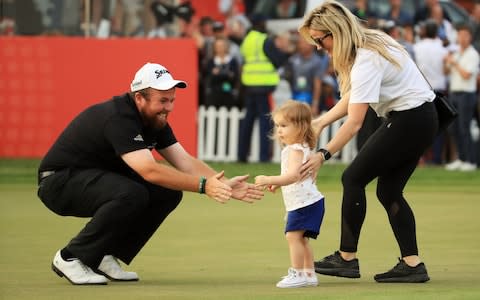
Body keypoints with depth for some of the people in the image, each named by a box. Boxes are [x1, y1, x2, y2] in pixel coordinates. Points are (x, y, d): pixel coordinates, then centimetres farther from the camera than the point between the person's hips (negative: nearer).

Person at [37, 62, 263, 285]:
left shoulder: (155, 119, 0)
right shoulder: (119, 118, -29)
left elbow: (185, 162, -4)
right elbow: (149, 170, -38)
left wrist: (226, 186, -18)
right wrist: (203, 185, -41)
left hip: (101, 179, 9)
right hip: (59, 183, -9)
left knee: (169, 192, -6)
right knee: (132, 194, -34)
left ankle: (105, 257, 2)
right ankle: (70, 258, -17)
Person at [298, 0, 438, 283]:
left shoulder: (366, 60, -24)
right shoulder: (369, 42, 6)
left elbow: (354, 123, -26)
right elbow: (353, 99, 12)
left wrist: (323, 155, -26)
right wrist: (320, 122, 4)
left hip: (409, 120, -10)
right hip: (422, 119, 10)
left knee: (353, 178, -4)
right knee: (389, 190, 10)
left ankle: (347, 258, -1)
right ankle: (412, 264, 3)